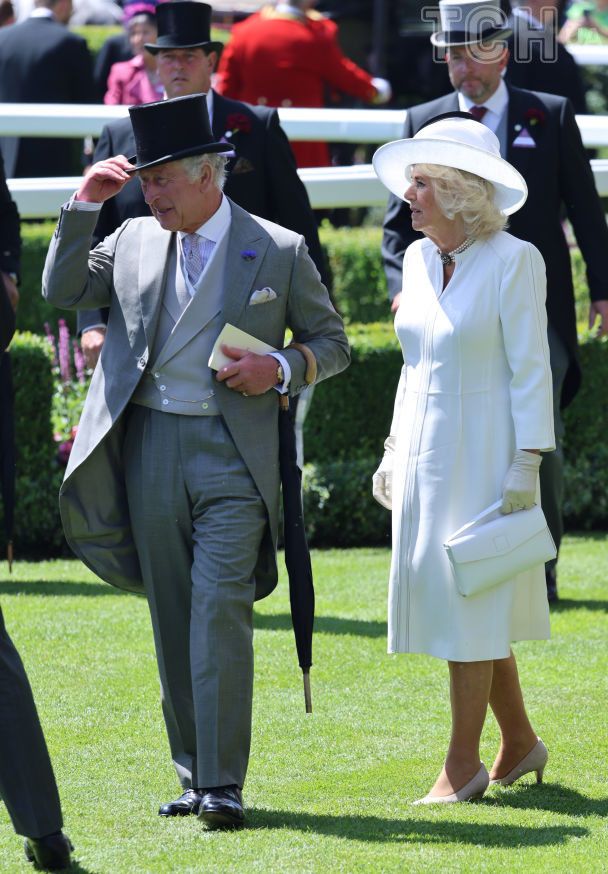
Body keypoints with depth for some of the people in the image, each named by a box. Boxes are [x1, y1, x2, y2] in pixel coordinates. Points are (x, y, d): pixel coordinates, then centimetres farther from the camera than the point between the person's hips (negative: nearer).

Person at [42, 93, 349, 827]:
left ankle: (223, 784, -14)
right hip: (150, 446, 4)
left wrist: (280, 369, -12)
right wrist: (85, 205, 0)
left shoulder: (279, 251, 1)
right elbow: (61, 290, 8)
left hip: (233, 454, -4)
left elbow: (331, 342, 8)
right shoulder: (134, 242, 10)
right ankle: (193, 774, 16)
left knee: (220, 609, -14)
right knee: (172, 619, 7)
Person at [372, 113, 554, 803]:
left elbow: (530, 370, -12)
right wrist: (393, 452, 15)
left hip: (481, 453, -7)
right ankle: (519, 742, 22)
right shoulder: (418, 259, 9)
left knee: (470, 598, -5)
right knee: (439, 589, 10)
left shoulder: (511, 261, -11)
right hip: (423, 452, 7)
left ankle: (463, 765, 1)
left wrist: (526, 463, -16)